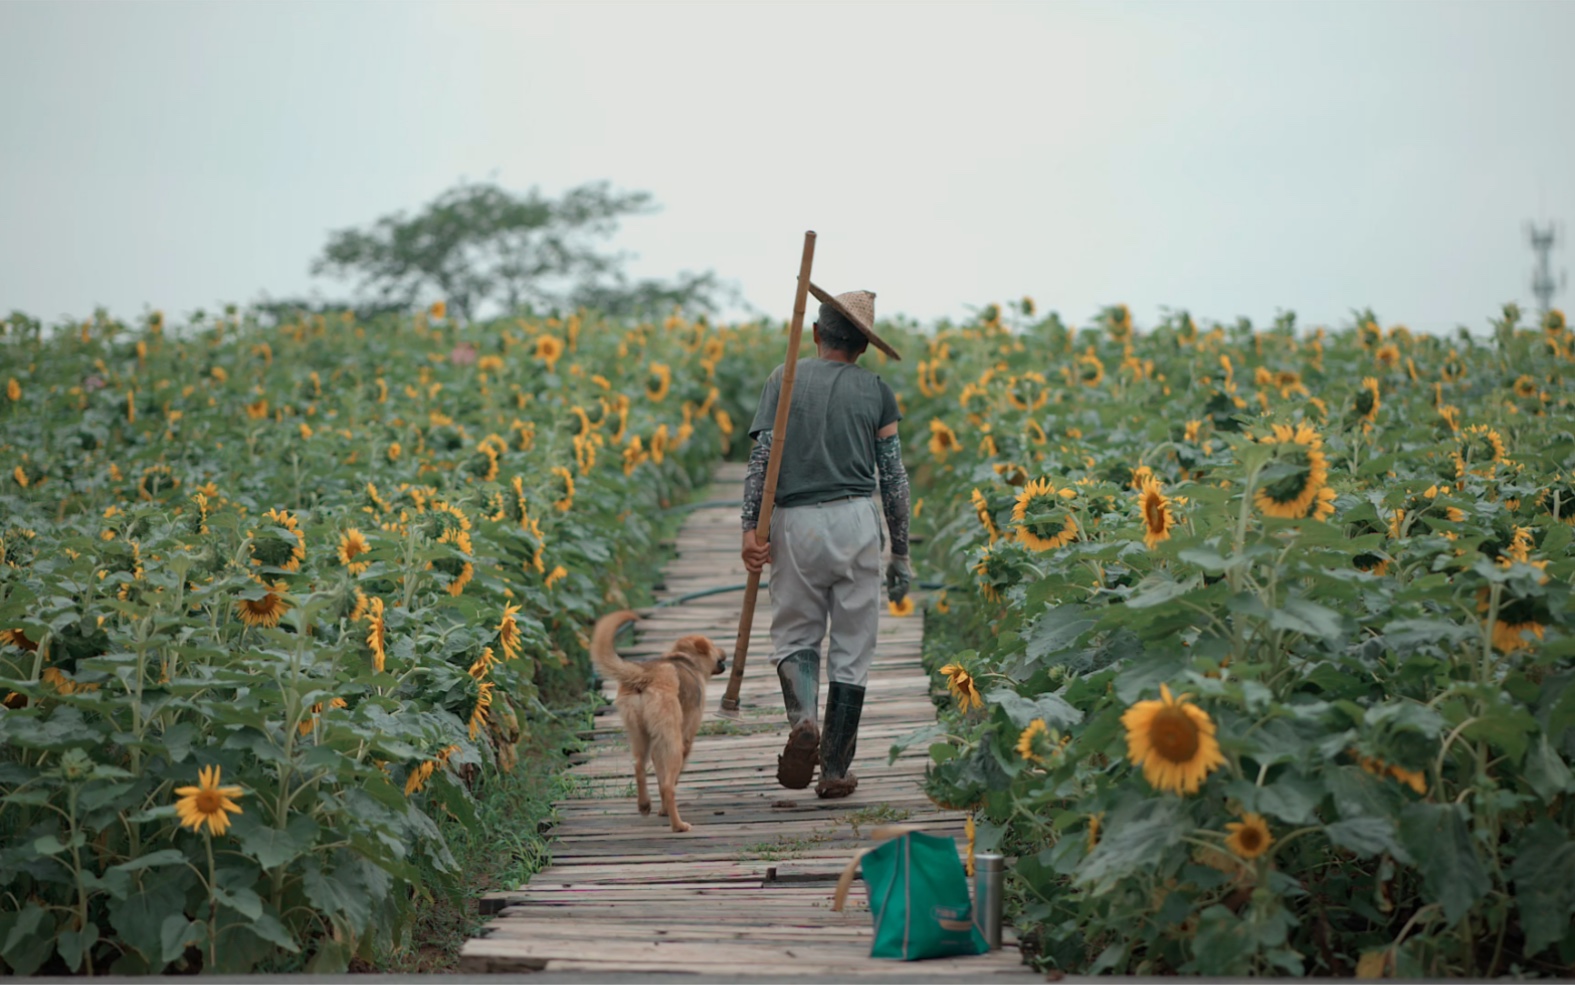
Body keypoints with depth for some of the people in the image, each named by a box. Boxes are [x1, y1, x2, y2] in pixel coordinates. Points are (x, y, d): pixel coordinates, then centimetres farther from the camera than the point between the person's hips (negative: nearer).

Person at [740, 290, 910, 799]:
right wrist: (900, 554, 11)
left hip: (796, 525, 0)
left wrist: (750, 527, -7)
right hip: (856, 522, 0)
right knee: (852, 648, 7)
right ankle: (835, 770, 8)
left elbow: (761, 455, -5)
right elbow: (893, 477, 6)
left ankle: (803, 720, -16)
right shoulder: (876, 390, 8)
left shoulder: (785, 379, 7)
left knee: (795, 634, 14)